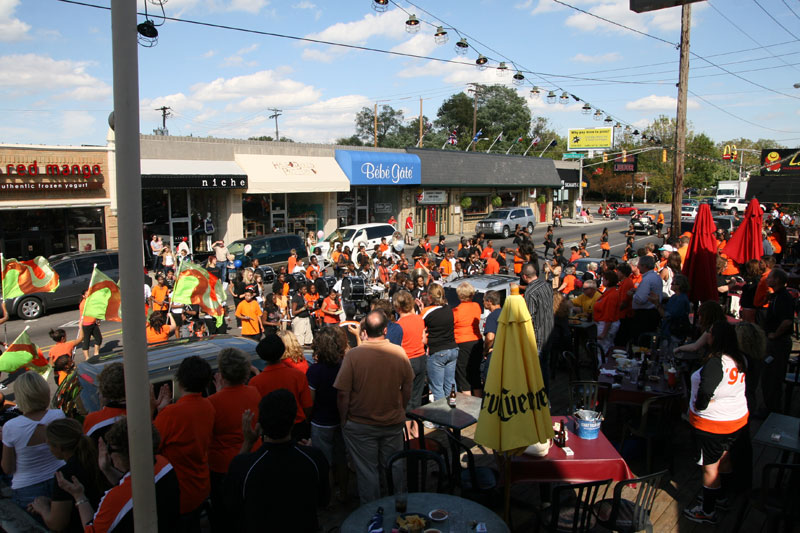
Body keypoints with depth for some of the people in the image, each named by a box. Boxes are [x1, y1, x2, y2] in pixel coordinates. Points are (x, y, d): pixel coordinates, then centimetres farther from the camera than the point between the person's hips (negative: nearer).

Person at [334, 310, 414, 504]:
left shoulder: (353, 354, -18)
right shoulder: (399, 353, -9)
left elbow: (342, 393, -15)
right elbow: (407, 390, 1)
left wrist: (344, 420, -1)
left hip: (361, 426, -2)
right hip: (393, 423, 3)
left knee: (367, 472, 12)